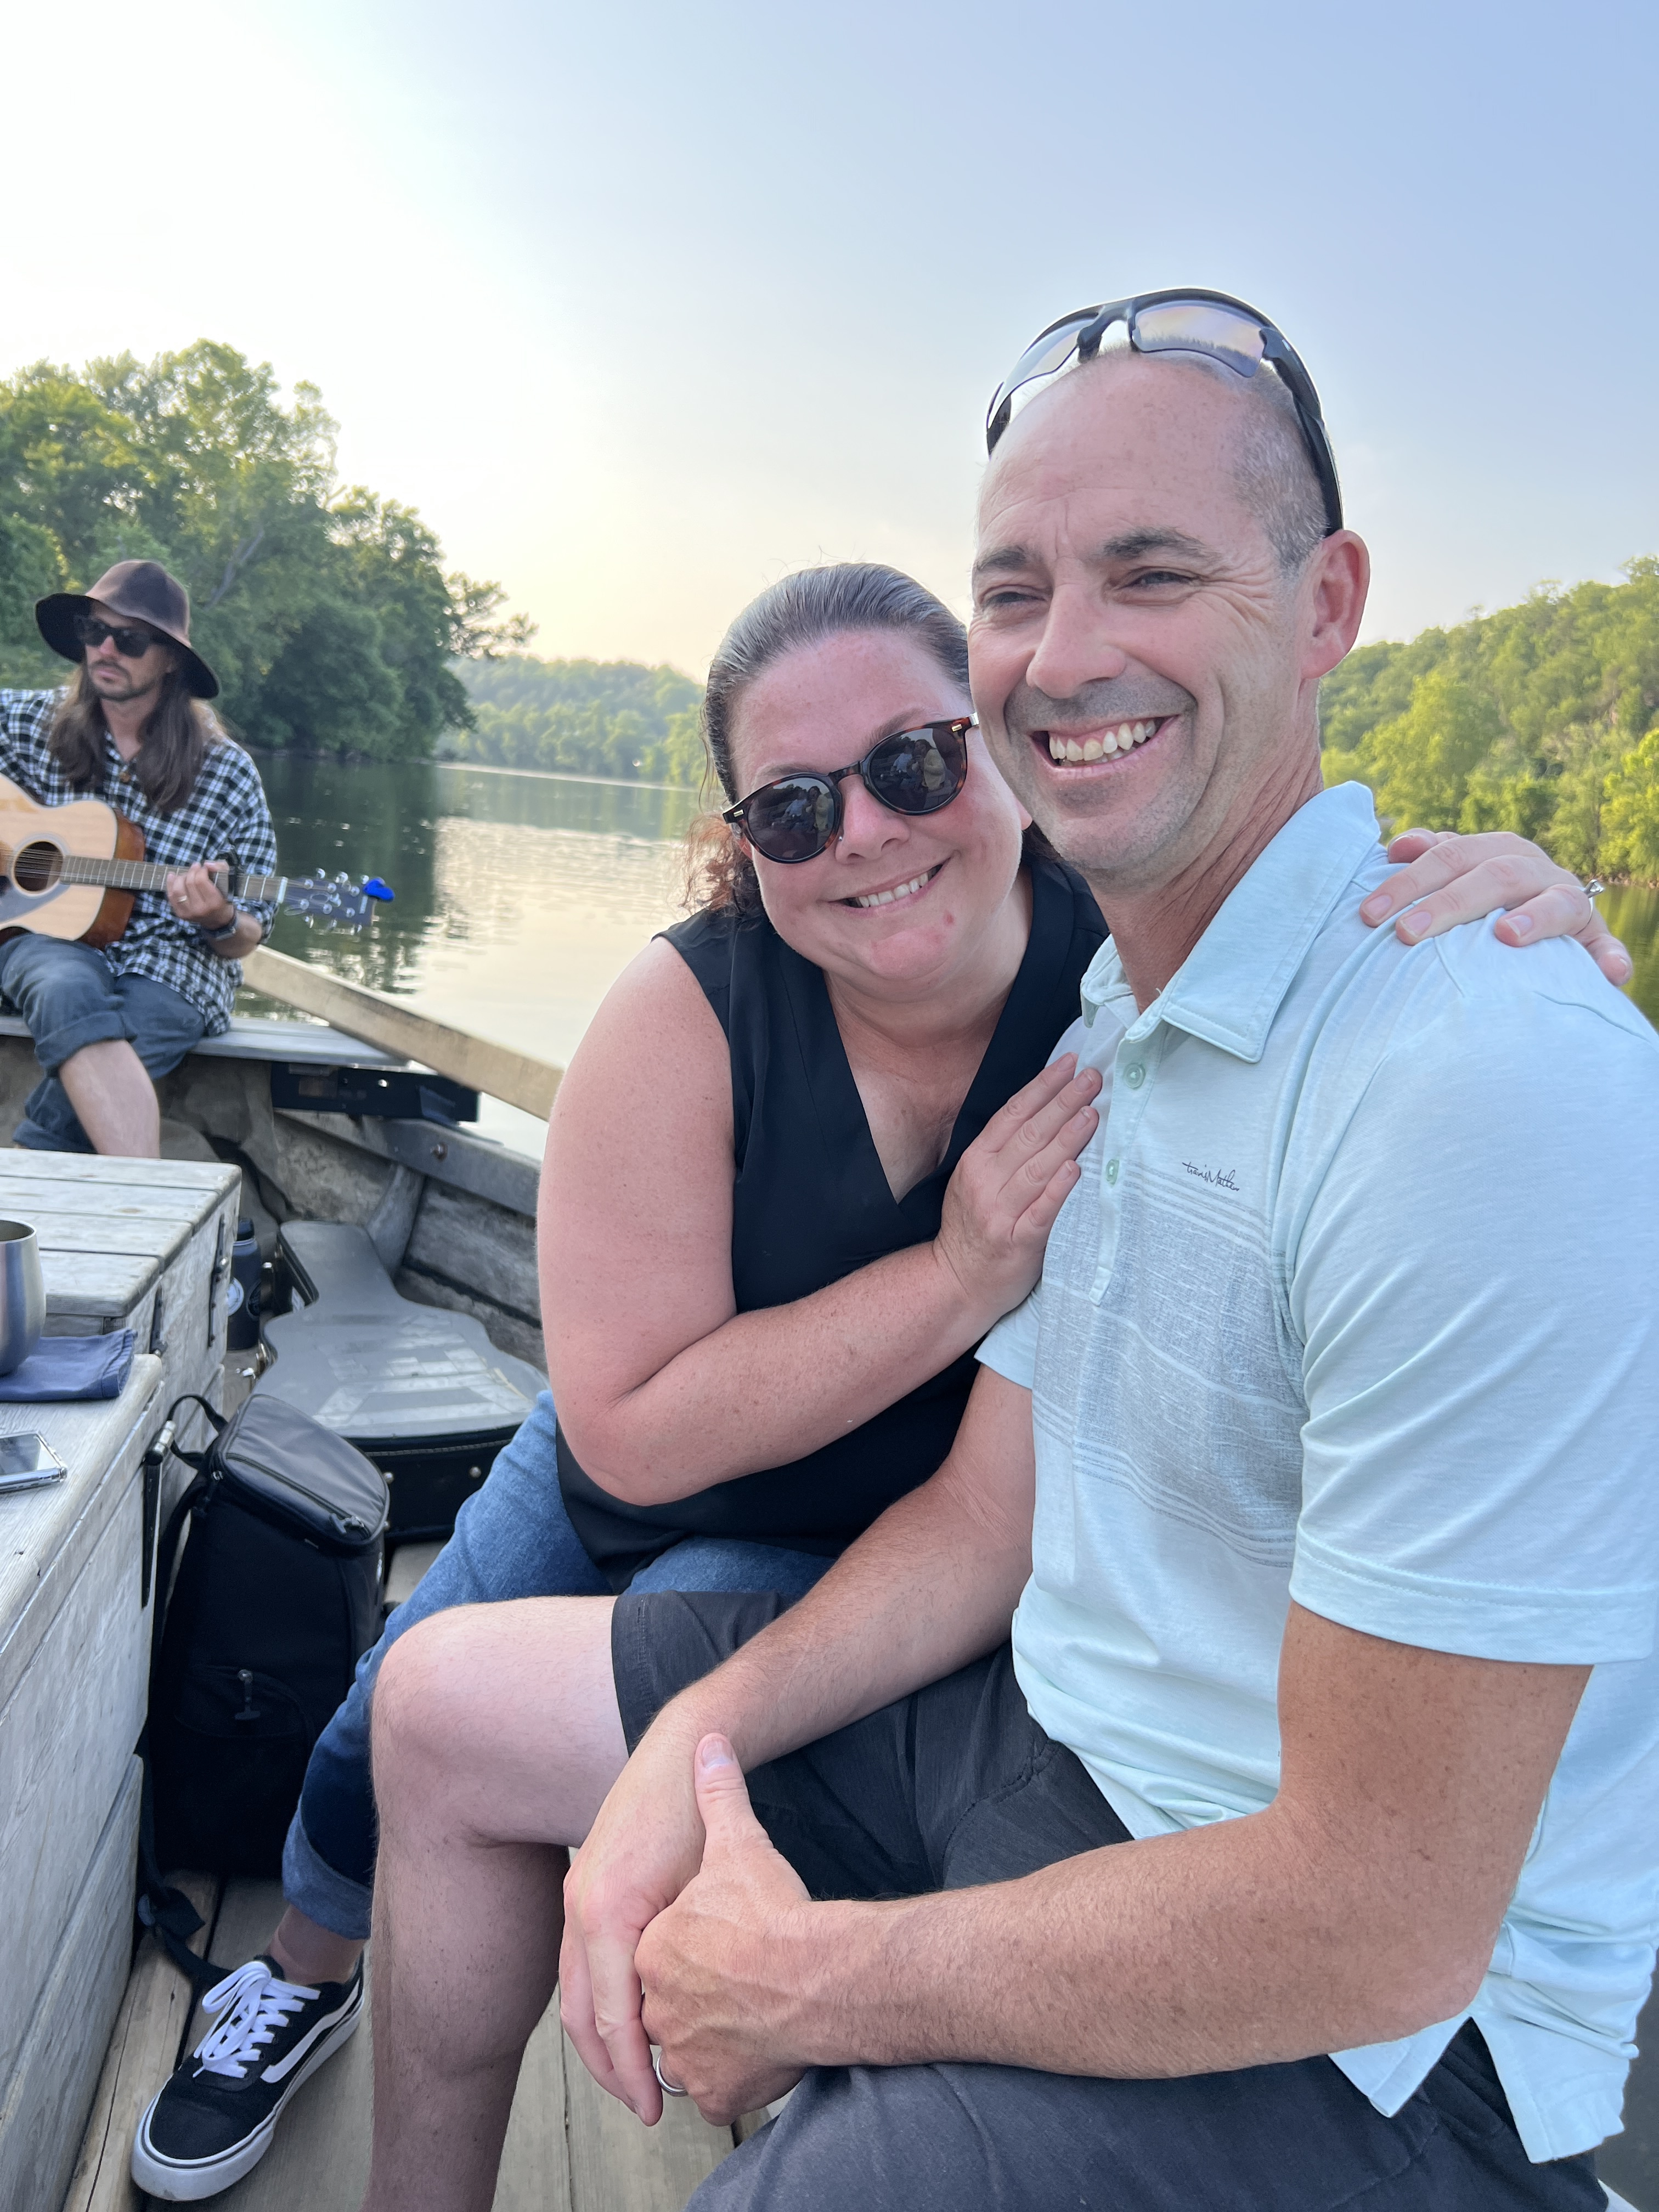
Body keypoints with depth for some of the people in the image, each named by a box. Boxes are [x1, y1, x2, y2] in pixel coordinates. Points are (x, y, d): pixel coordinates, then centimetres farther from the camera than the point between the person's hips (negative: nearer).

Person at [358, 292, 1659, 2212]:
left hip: (1358, 2037, -7)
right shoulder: (1104, 1021, 2)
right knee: (444, 1702, 11)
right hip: (1049, 1721, 8)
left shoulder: (1494, 1088, -28)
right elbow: (988, 1514, 6)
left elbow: (1384, 1922, -26)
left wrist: (814, 1977, -16)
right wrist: (698, 1735, -9)